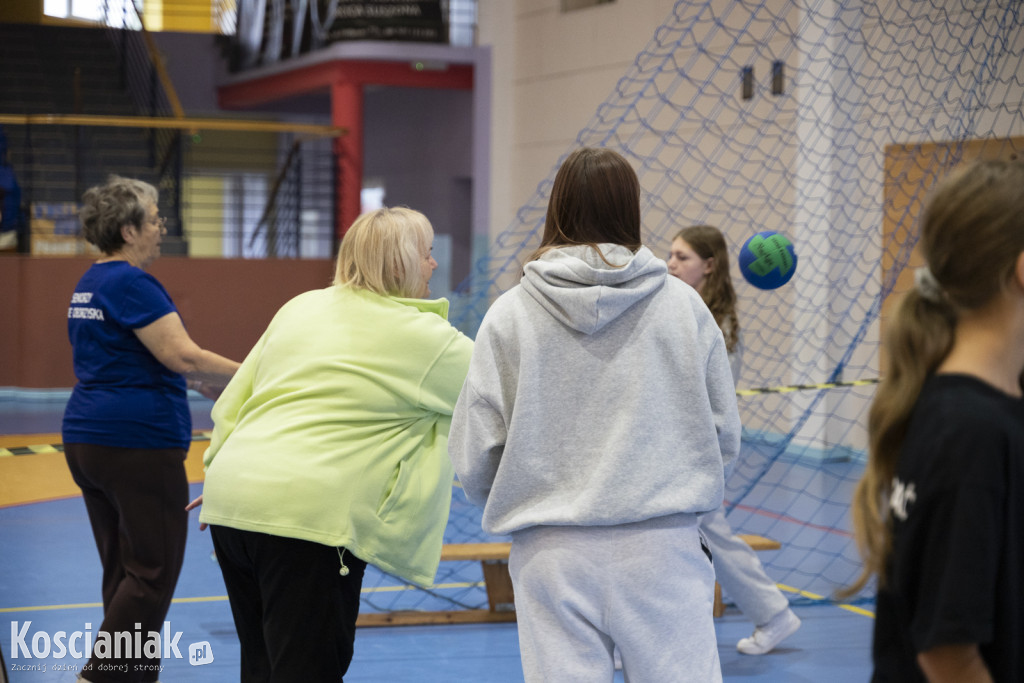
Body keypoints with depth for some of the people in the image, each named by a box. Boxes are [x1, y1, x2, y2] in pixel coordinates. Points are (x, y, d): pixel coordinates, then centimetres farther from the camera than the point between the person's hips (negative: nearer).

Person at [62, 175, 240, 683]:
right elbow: (183, 357, -22)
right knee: (153, 572, -5)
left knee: (123, 570, 11)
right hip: (139, 443, -10)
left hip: (86, 440, 10)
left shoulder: (87, 285, 16)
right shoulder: (131, 283, -14)